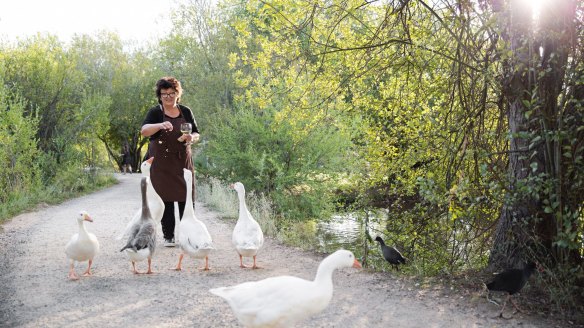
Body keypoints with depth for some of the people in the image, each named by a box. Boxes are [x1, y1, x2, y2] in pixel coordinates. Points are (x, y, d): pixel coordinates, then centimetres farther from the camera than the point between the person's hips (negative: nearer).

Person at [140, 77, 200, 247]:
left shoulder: (186, 112, 9)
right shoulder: (155, 112, 0)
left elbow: (197, 134, 14)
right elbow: (143, 130, -16)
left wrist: (191, 138, -10)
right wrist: (160, 125, -35)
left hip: (183, 161, 2)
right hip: (161, 164, -2)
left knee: (187, 198, -1)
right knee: (166, 199, -1)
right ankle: (168, 236, 8)